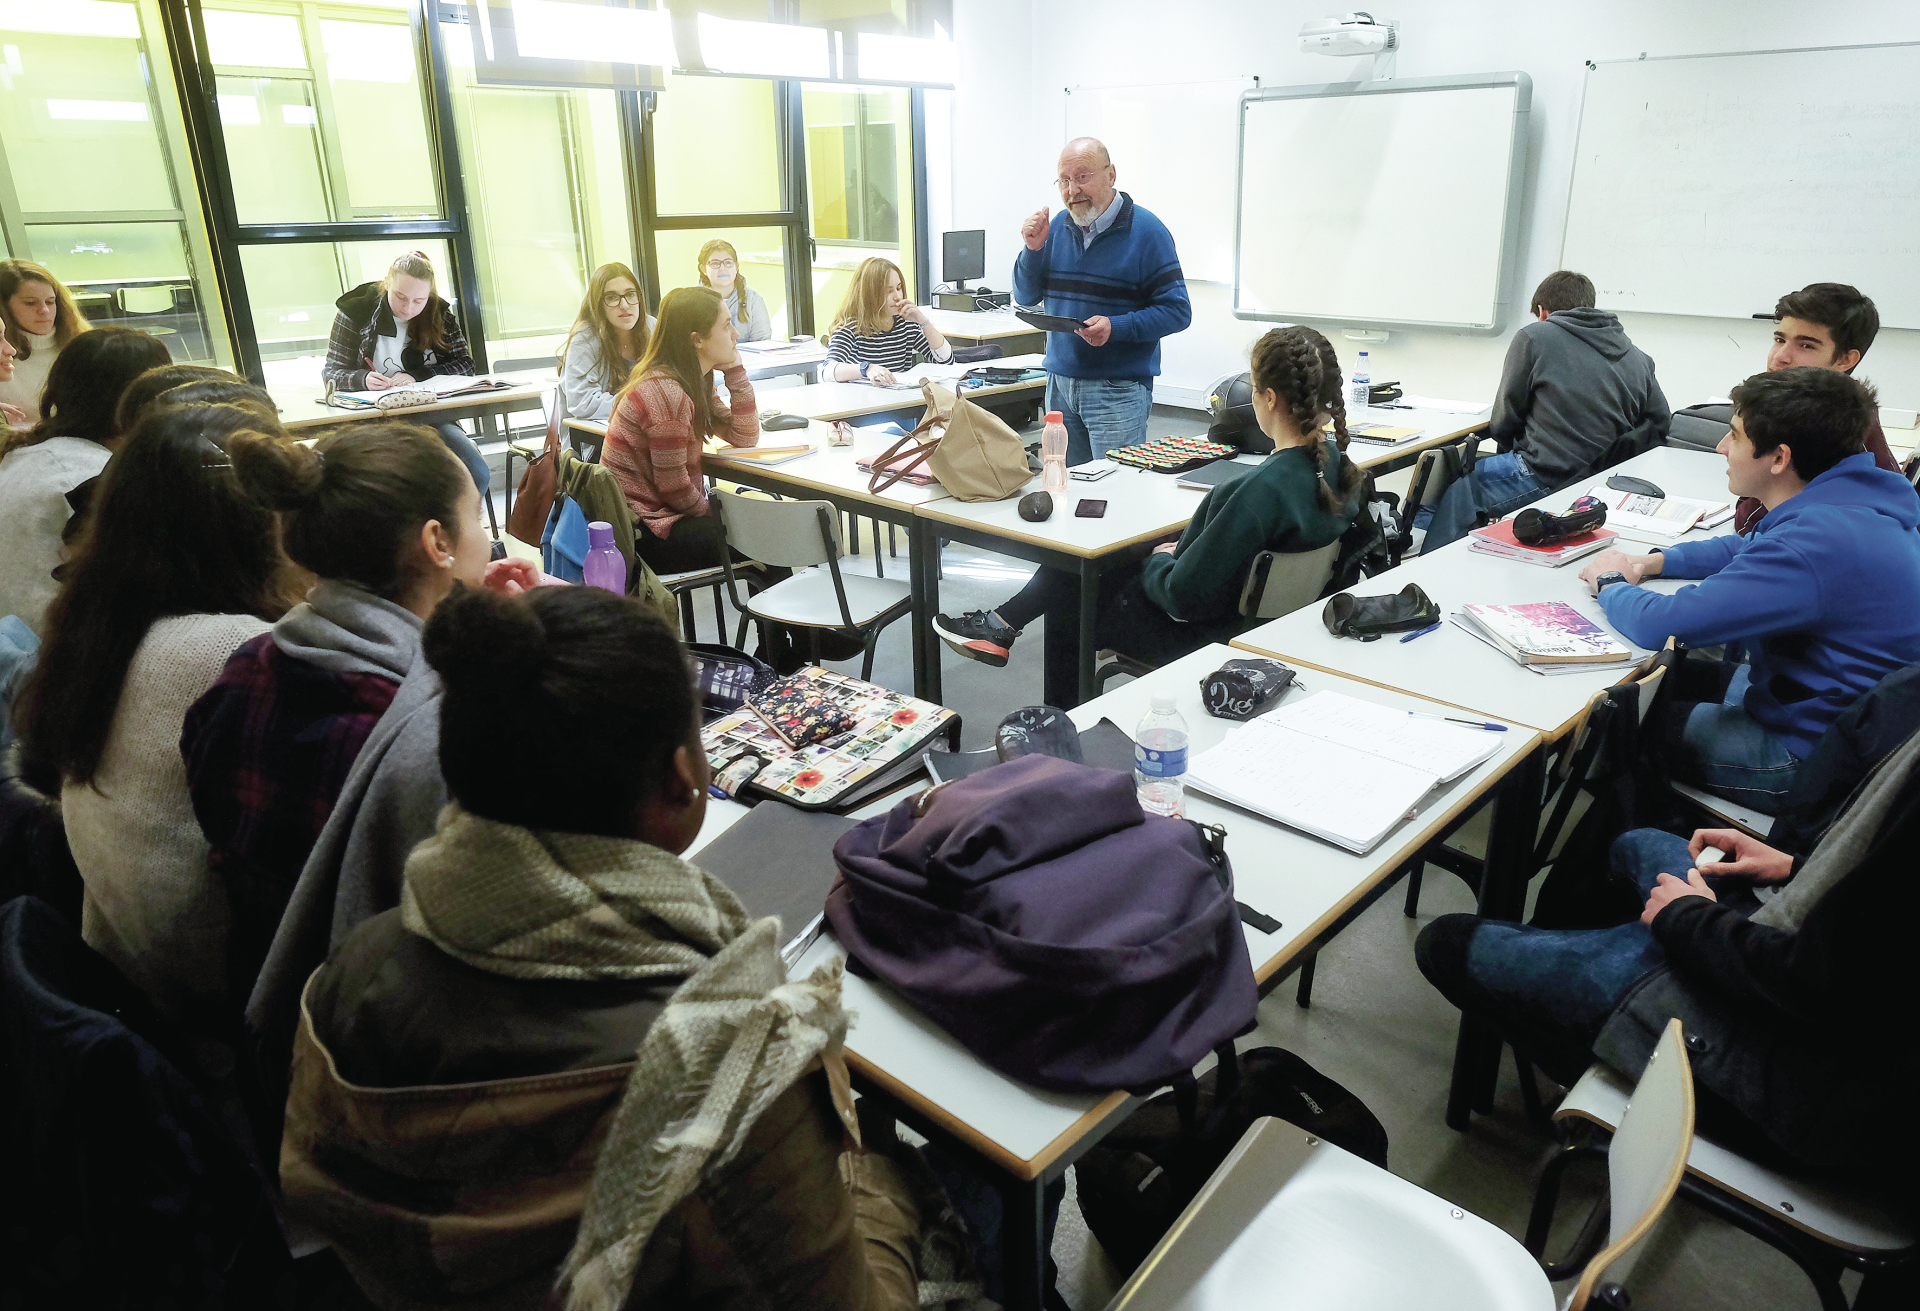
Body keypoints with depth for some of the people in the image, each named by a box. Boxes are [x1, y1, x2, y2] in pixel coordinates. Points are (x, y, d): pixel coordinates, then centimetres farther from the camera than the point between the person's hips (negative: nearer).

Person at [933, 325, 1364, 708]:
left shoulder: (1263, 490, -34)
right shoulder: (1337, 467, -6)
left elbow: (1185, 596, -28)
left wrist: (1159, 562, -7)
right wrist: (1179, 553, 6)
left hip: (1213, 638, -8)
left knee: (1068, 599, 17)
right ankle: (1004, 623, 34)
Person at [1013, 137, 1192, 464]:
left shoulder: (1146, 231, -6)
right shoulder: (1058, 226, 11)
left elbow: (1177, 312, -10)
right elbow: (1025, 298, 11)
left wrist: (1116, 327, -23)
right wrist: (1034, 250, -5)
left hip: (1118, 391, -5)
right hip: (1059, 385, 5)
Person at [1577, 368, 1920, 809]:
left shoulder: (1816, 542, -34)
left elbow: (1657, 624, -33)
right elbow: (1749, 549, 19)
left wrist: (1610, 584, -10)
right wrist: (1653, 561, 2)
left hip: (1810, 754, -9)